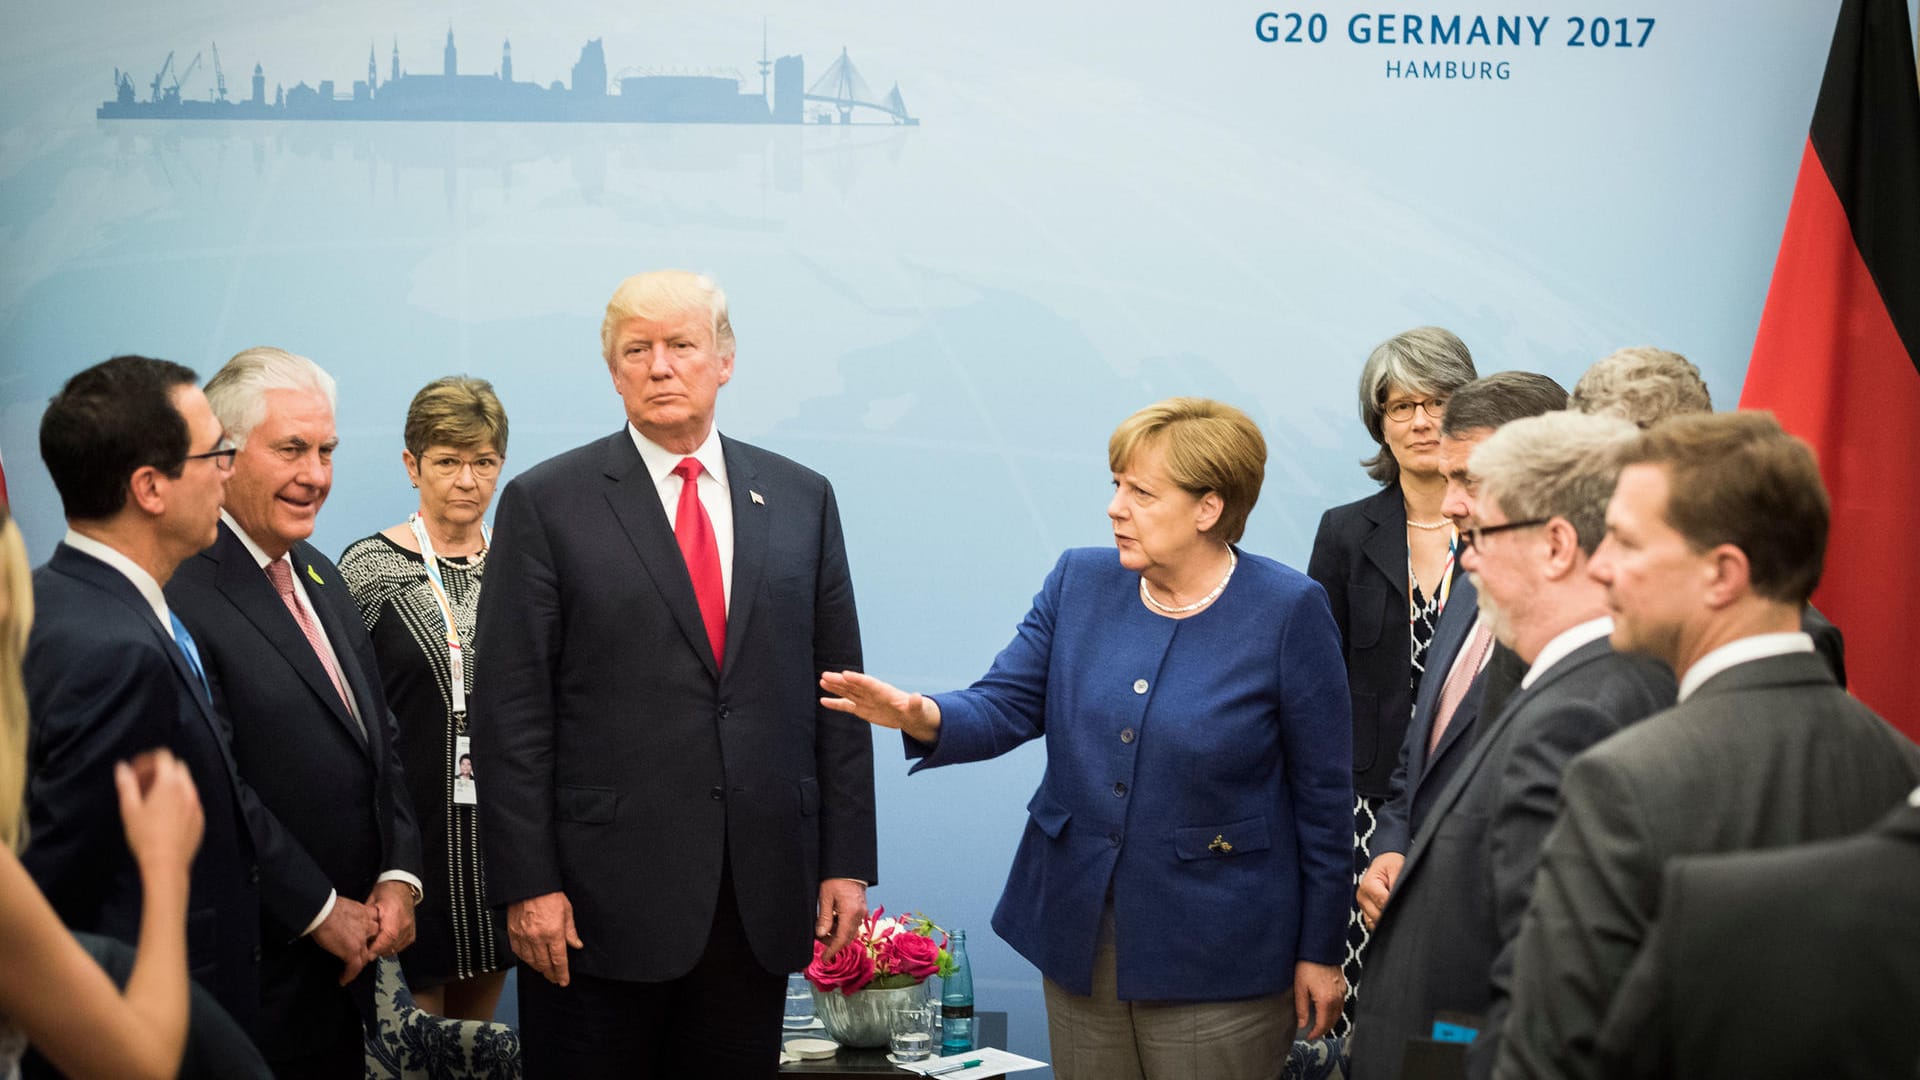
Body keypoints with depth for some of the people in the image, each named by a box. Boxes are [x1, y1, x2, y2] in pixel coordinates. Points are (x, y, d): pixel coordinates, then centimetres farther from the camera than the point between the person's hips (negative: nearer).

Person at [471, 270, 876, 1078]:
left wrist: (847, 860, 5)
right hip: (602, 896, -3)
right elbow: (510, 710, -4)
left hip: (761, 896, 3)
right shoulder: (547, 503, -1)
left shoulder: (800, 498, 9)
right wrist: (527, 883, -10)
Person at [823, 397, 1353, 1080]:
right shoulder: (1079, 581, 4)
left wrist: (1320, 951, -3)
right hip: (1079, 935, 4)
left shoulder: (1288, 611, -9)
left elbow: (1323, 793, -5)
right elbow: (1006, 705, 1)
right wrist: (924, 717, -23)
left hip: (1214, 956, -4)